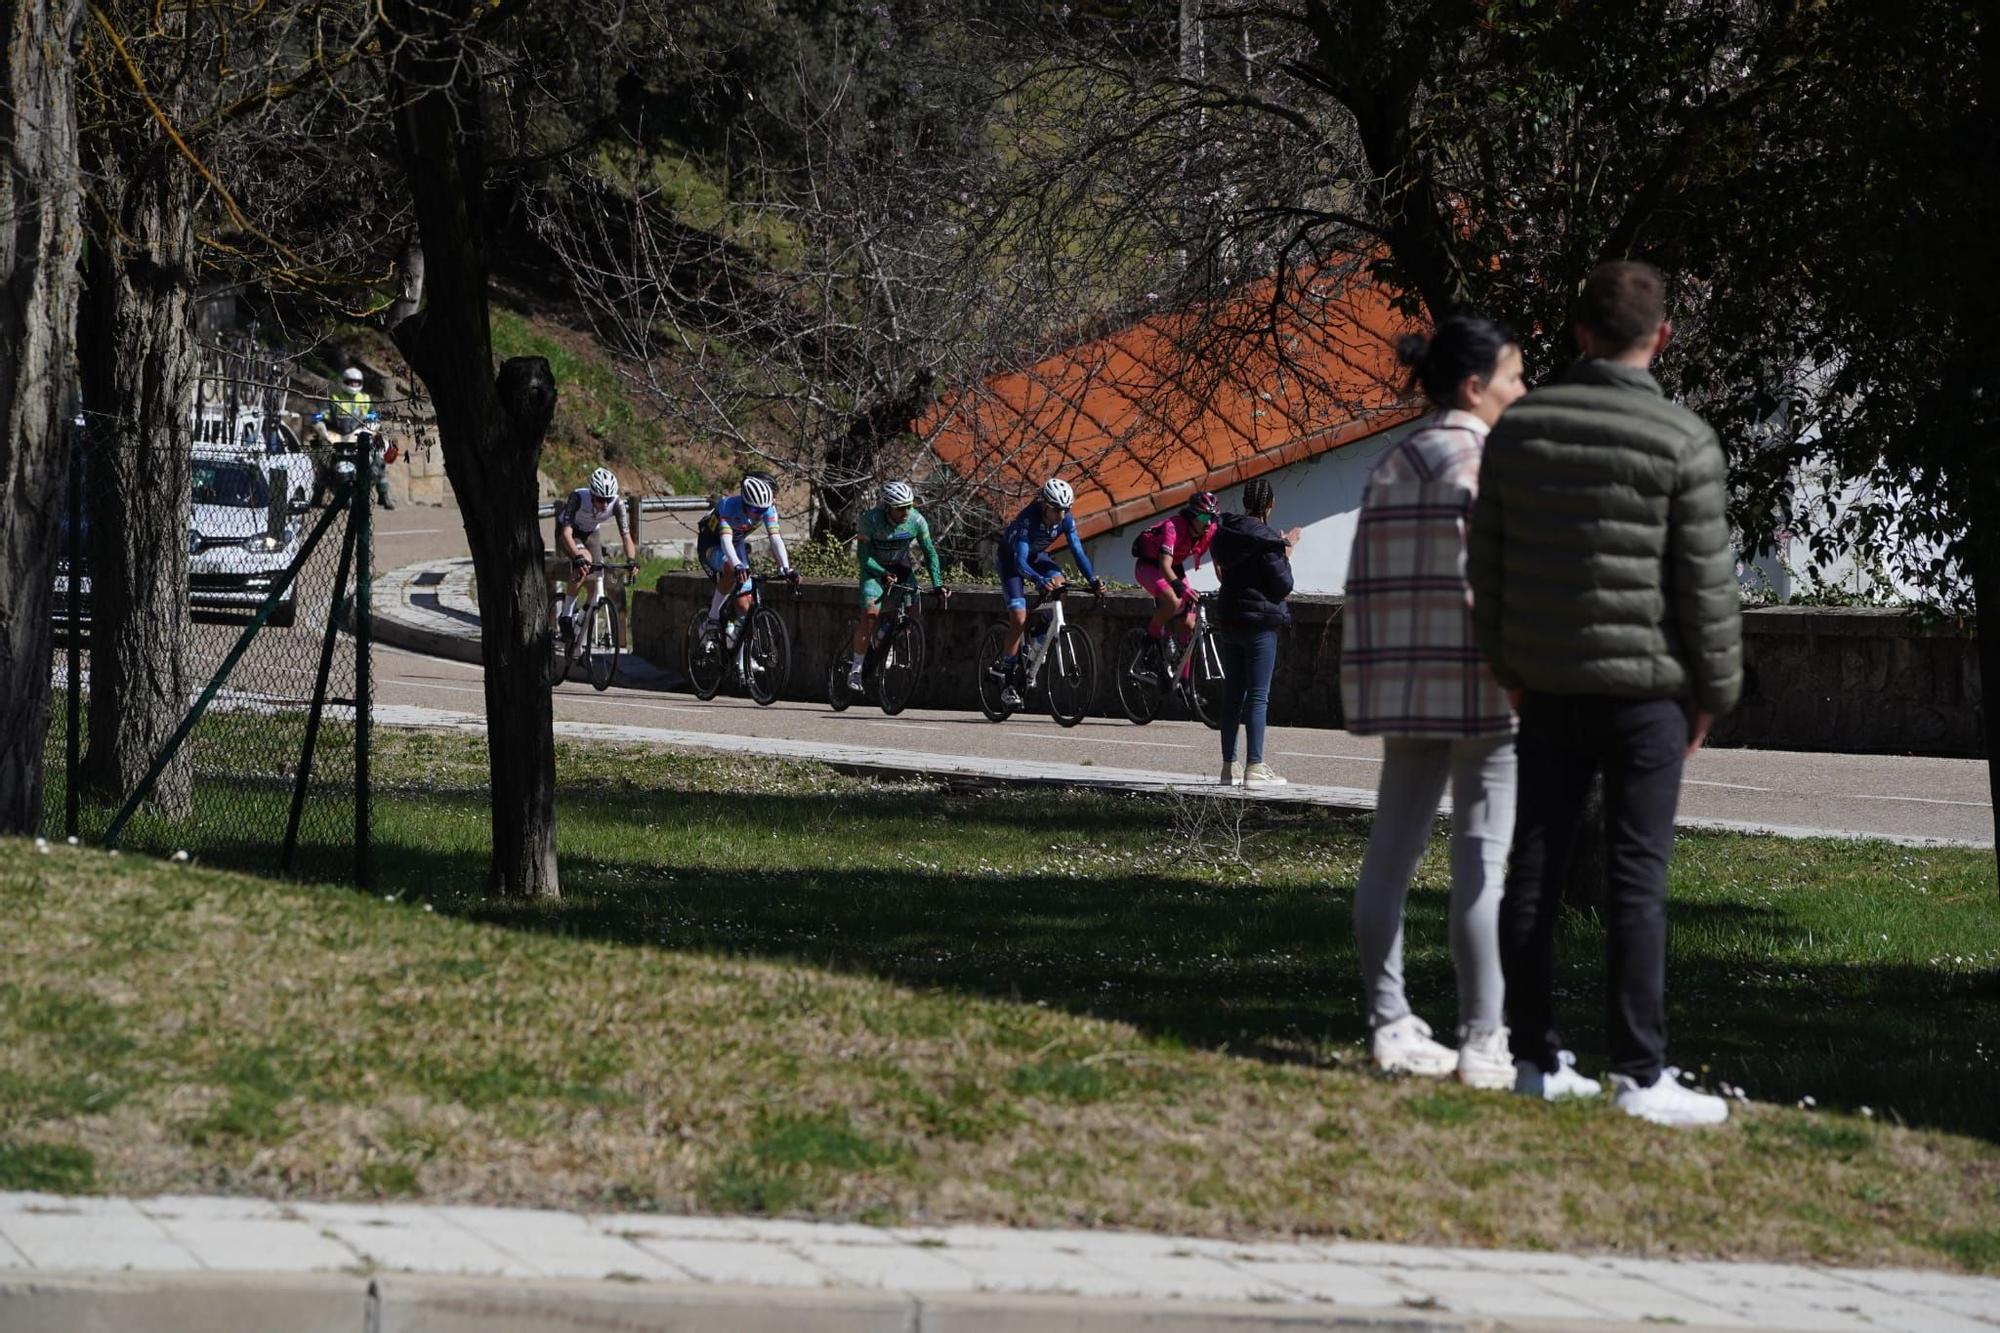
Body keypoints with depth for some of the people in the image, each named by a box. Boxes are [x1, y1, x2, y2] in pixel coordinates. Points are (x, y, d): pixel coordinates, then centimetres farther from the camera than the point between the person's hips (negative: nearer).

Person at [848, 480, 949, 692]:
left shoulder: (916, 521, -19)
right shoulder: (871, 520, -27)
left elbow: (930, 553, -11)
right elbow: (864, 556, -25)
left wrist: (938, 584, -21)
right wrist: (883, 574, -41)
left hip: (901, 567, 4)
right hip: (874, 568, -4)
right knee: (871, 615, -22)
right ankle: (855, 668, -14)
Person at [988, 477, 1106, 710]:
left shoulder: (1066, 521, -21)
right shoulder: (1028, 520, -37)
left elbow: (1078, 552, -21)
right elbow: (1020, 561, -45)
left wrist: (1094, 580, -36)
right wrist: (1040, 581, -62)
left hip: (1037, 556, 5)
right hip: (1011, 558, -5)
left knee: (1057, 581, -29)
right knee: (1019, 619, -18)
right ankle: (1007, 684, -9)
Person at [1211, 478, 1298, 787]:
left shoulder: (1224, 534, 7)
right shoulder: (1266, 539, -14)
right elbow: (1282, 586, -14)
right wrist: (1285, 555, 0)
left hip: (1229, 620, 7)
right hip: (1261, 622, -7)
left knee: (1232, 694, 12)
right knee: (1258, 696, -5)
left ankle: (1229, 765, 15)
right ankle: (1255, 767, -8)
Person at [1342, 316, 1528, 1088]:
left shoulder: (1393, 466, 13)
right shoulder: (1489, 461, -9)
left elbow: (1366, 583, 12)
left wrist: (1370, 688, 16)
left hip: (1406, 687, 8)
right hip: (1483, 686, -8)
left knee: (1393, 851, 9)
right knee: (1483, 864, -6)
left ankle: (1389, 1026, 13)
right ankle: (1483, 1044, -6)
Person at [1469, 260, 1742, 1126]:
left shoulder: (1517, 429, 3)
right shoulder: (1682, 441, -10)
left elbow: (1486, 562, 8)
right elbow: (1707, 583, -8)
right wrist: (1715, 693, 3)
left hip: (1549, 689, 4)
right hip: (1646, 688, -4)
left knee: (1535, 870, 8)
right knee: (1636, 878, -4)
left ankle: (1536, 1061, 12)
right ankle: (1640, 1074, -4)